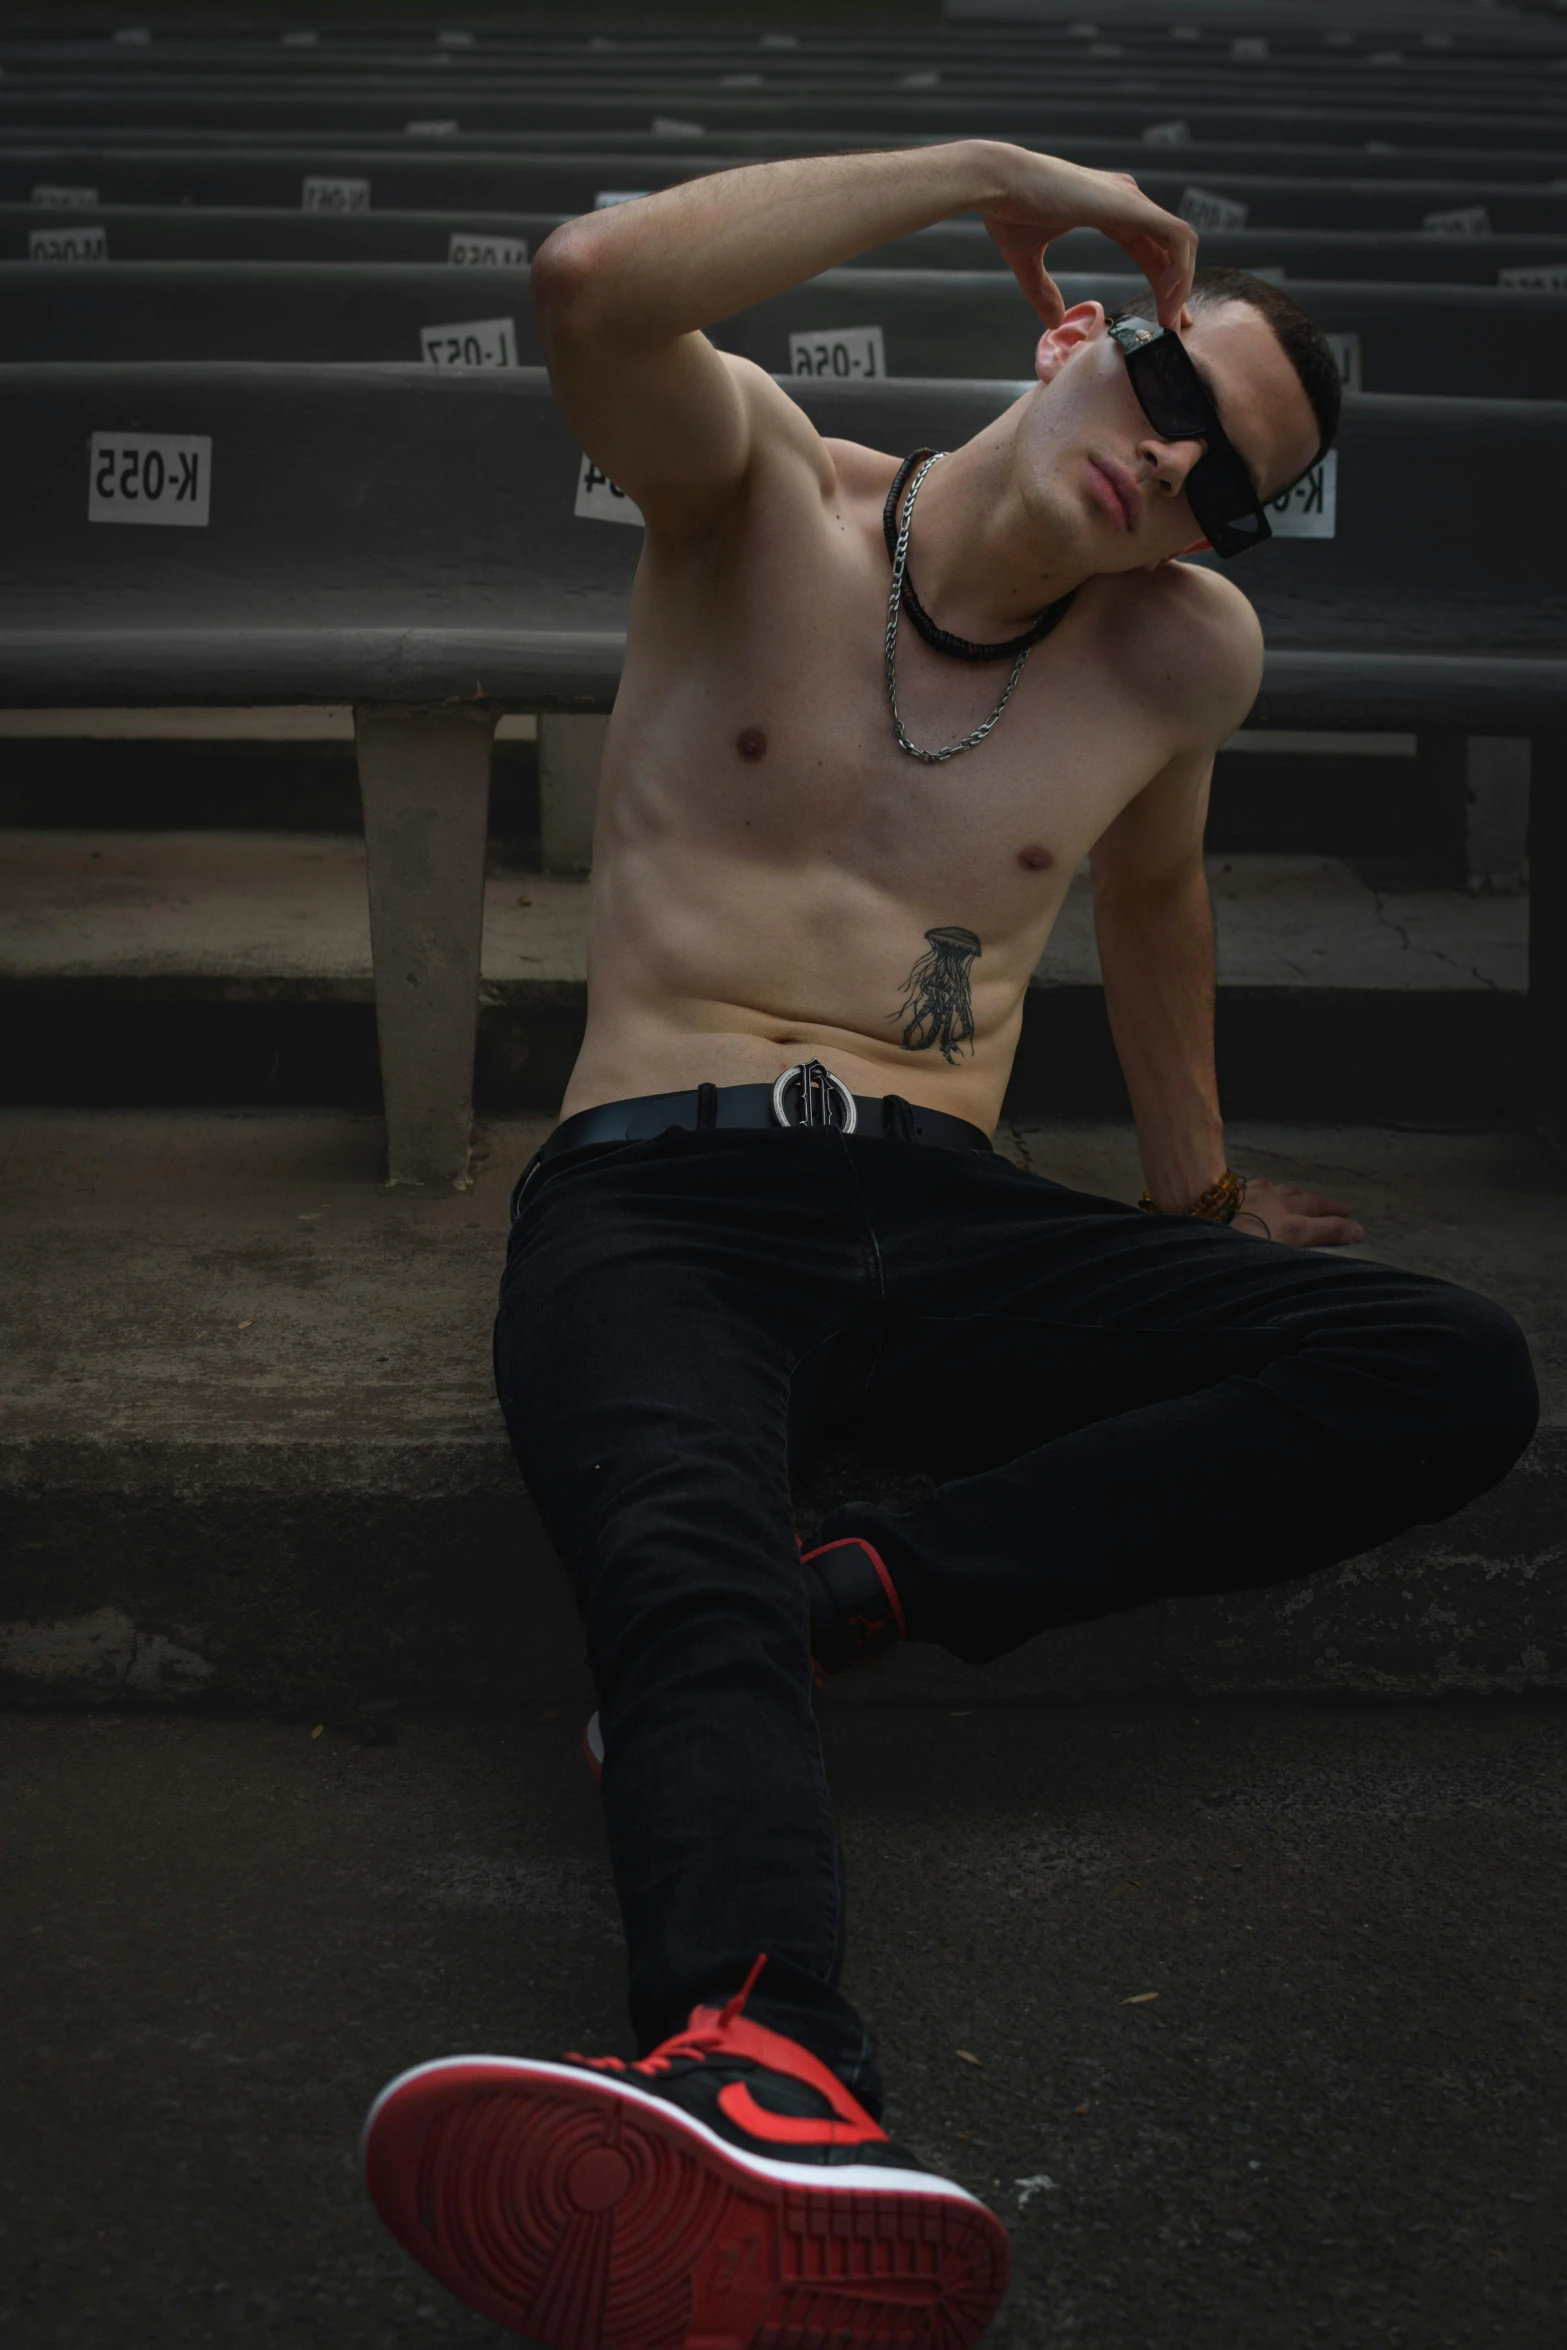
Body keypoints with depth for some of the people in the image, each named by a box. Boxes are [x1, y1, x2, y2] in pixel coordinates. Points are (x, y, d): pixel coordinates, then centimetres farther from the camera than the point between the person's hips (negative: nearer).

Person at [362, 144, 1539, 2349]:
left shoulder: (1189, 650, 12)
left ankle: (837, 1588, -32)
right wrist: (990, 169, -10)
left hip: (943, 1223, 4)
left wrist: (1197, 1185, 43)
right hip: (655, 1199, -4)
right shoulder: (761, 491, 3)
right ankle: (769, 2073, -67)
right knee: (685, 1557, -39)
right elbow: (592, 283, -19)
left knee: (1459, 1379, -21)